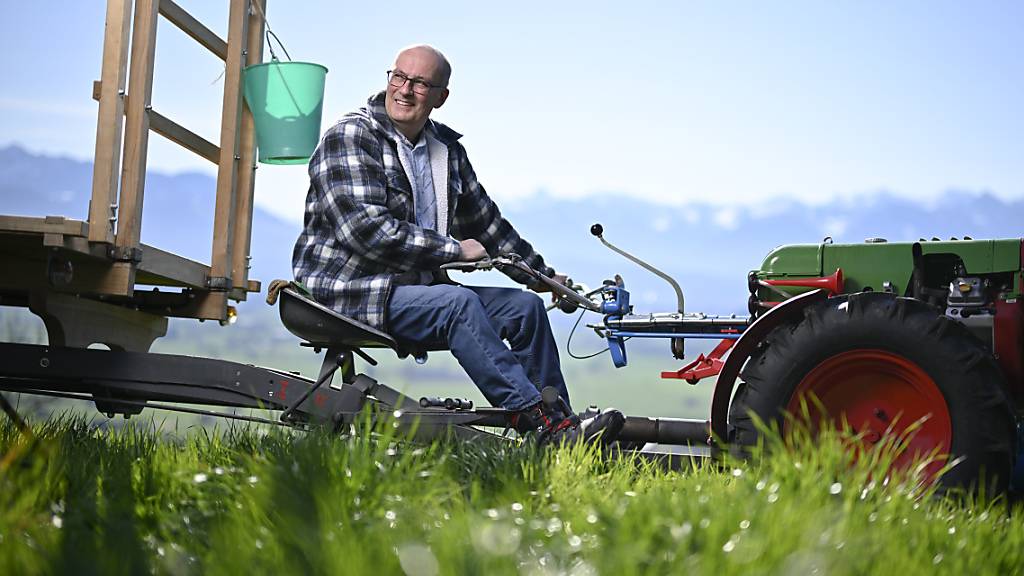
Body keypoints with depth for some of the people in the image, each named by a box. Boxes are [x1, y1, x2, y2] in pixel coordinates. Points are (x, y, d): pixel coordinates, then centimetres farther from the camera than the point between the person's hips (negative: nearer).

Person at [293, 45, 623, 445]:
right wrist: (455, 250, -17)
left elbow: (485, 222, 25)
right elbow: (365, 229, -22)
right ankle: (537, 418, -34)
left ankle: (561, 425, -5)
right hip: (351, 291, -8)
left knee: (526, 306, -3)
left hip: (420, 286, 8)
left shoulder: (447, 149, 13)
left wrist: (542, 275, 24)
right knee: (459, 303, -31)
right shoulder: (350, 137, -10)